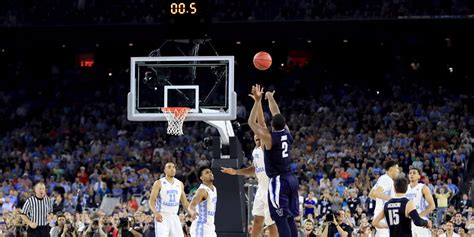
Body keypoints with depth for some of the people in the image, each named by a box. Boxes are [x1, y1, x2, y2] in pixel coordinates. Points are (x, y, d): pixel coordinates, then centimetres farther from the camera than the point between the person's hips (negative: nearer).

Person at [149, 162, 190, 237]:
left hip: (174, 217, 5)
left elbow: (185, 202, 19)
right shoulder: (159, 183, -5)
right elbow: (151, 201, -10)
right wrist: (156, 213, -28)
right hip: (162, 217, -5)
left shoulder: (179, 184, 11)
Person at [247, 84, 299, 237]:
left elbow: (251, 123, -8)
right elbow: (277, 114, 19)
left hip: (278, 181, -7)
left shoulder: (269, 137, -15)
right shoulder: (287, 133, 3)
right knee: (290, 218, 12)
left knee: (281, 219, -8)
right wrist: (270, 98, 32)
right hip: (291, 179, 7)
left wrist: (258, 101, -7)